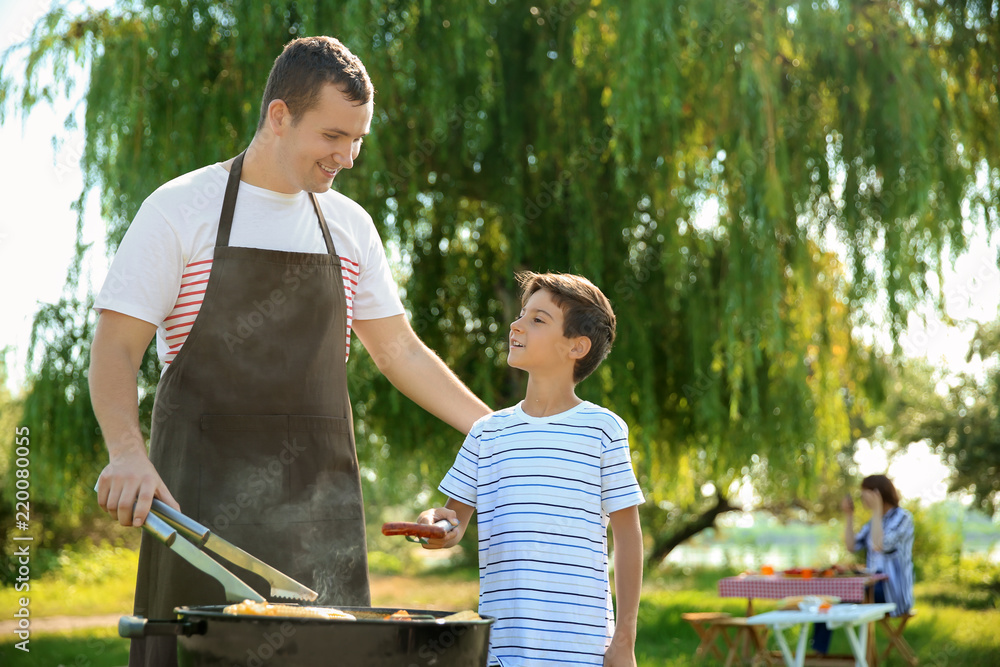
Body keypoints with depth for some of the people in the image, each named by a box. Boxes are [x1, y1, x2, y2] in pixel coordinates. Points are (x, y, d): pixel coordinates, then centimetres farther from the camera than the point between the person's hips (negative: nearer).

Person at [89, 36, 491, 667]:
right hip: (205, 496, -4)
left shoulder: (350, 224, 12)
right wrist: (127, 451, -23)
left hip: (321, 495, 4)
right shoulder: (181, 209, -2)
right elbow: (115, 348, -6)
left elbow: (400, 351, 20)